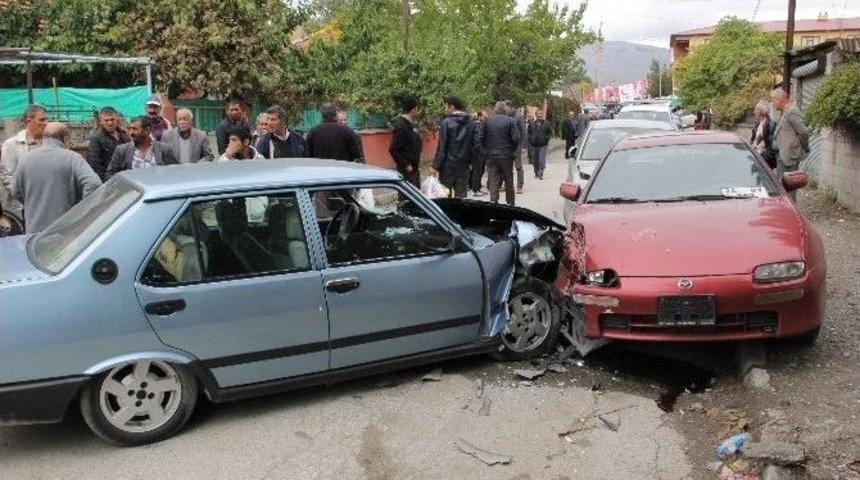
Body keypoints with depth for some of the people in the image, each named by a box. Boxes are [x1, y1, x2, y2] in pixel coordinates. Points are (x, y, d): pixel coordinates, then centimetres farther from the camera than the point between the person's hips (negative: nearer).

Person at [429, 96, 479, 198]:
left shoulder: (446, 122, -11)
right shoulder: (470, 123, 5)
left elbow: (441, 147, -13)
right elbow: (475, 144, 5)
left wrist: (435, 165, -10)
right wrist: (469, 160, 12)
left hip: (448, 164, -5)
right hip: (464, 164, 5)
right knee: (461, 195, 7)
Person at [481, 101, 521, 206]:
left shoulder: (488, 121, 1)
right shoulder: (510, 121, -8)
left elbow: (481, 137, 2)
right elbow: (515, 138, -13)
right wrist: (514, 150, 4)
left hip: (491, 155, 2)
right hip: (506, 155, -1)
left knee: (493, 182, 4)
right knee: (509, 182, 12)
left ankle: (493, 202, -3)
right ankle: (510, 204, 22)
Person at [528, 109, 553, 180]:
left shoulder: (546, 124, 0)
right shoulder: (532, 124, 5)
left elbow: (550, 133, 7)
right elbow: (529, 133, 14)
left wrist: (546, 139, -5)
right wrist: (530, 139, 2)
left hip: (543, 145, -3)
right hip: (534, 145, 3)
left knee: (542, 160, -12)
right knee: (535, 160, 11)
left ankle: (540, 174, -11)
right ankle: (536, 173, 25)